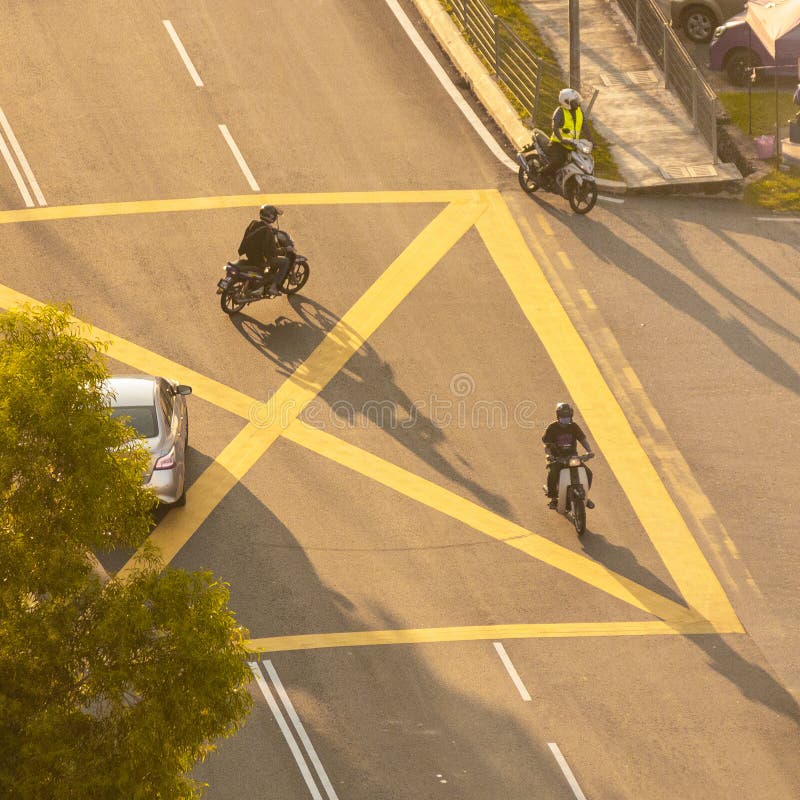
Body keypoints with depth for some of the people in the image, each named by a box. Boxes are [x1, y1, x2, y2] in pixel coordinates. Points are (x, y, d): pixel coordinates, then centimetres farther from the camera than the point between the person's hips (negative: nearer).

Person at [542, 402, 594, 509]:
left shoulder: (574, 427, 4)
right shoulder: (552, 428, -4)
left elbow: (583, 439, -2)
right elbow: (546, 444, -6)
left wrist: (589, 451, -19)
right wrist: (549, 455, -26)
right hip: (556, 458, -3)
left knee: (588, 473, -10)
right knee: (552, 474, -32)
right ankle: (553, 498, -12)